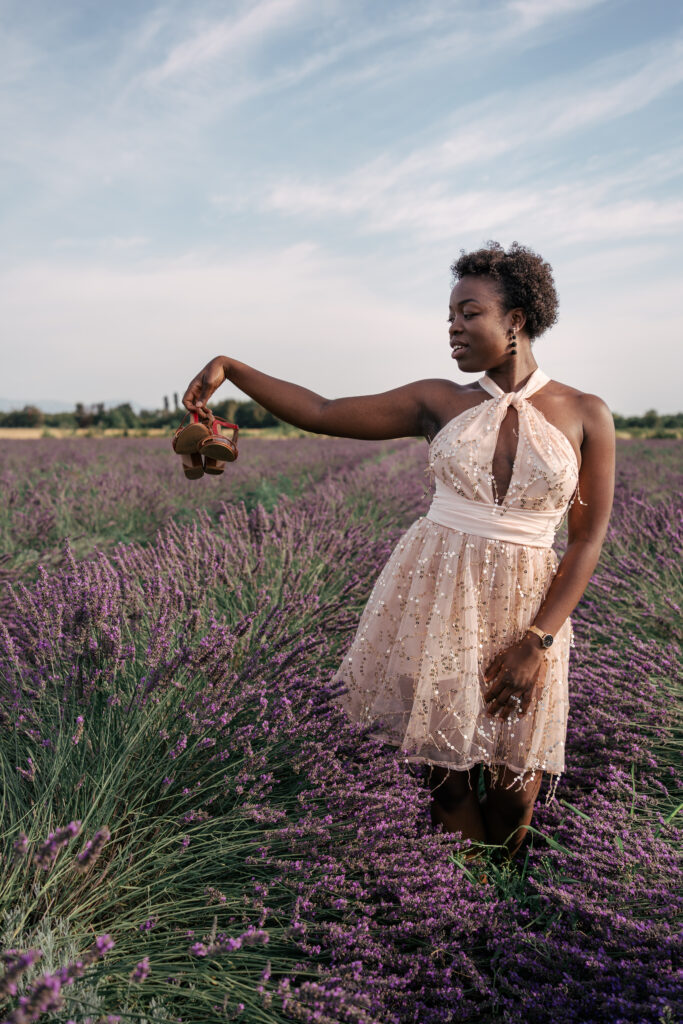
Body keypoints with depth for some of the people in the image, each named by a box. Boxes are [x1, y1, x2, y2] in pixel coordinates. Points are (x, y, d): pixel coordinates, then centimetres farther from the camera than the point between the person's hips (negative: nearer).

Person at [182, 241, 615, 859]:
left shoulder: (585, 414, -2)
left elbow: (588, 539, -2)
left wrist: (538, 641, -10)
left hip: (525, 609, 0)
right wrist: (230, 367, -9)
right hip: (433, 597, 1)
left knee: (513, 789, 8)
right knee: (448, 773, 7)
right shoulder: (440, 403, 2)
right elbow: (321, 414, 0)